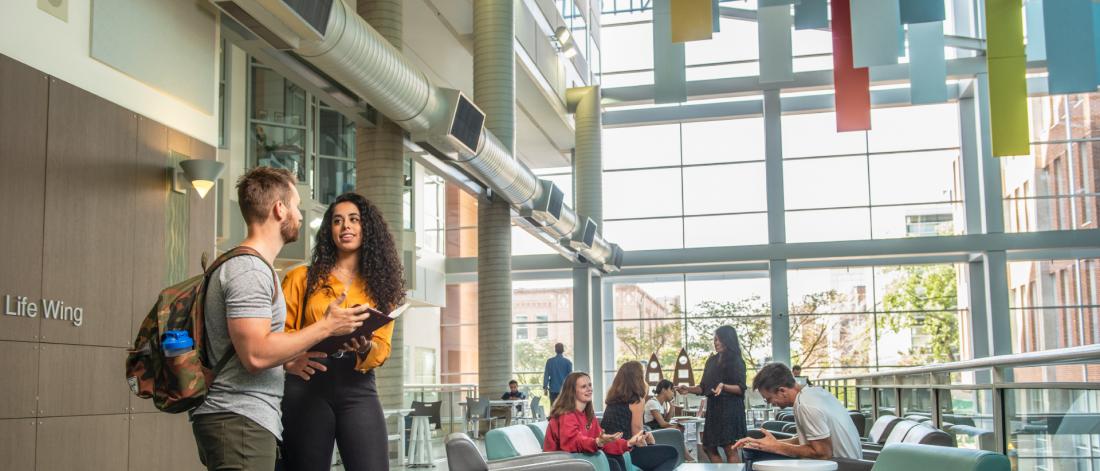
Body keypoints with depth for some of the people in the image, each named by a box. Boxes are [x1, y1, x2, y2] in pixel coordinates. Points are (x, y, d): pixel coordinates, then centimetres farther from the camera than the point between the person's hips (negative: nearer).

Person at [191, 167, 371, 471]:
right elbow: (256, 355, -22)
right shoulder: (249, 269, -13)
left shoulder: (248, 265, 19)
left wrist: (292, 359, 15)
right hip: (240, 421, -10)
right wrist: (325, 327, -16)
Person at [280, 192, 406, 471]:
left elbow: (383, 347, 8)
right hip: (307, 385, -1)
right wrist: (290, 361, -16)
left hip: (358, 388, 1)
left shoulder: (380, 285, 14)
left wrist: (365, 348, -15)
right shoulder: (303, 278, 9)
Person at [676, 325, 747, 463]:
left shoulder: (737, 362, -4)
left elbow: (741, 389, -10)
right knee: (709, 448, 7)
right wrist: (689, 389, -1)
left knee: (729, 448, -8)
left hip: (730, 408, -7)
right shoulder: (711, 361, 14)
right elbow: (704, 387, 15)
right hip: (713, 408, 7)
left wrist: (724, 386, -25)